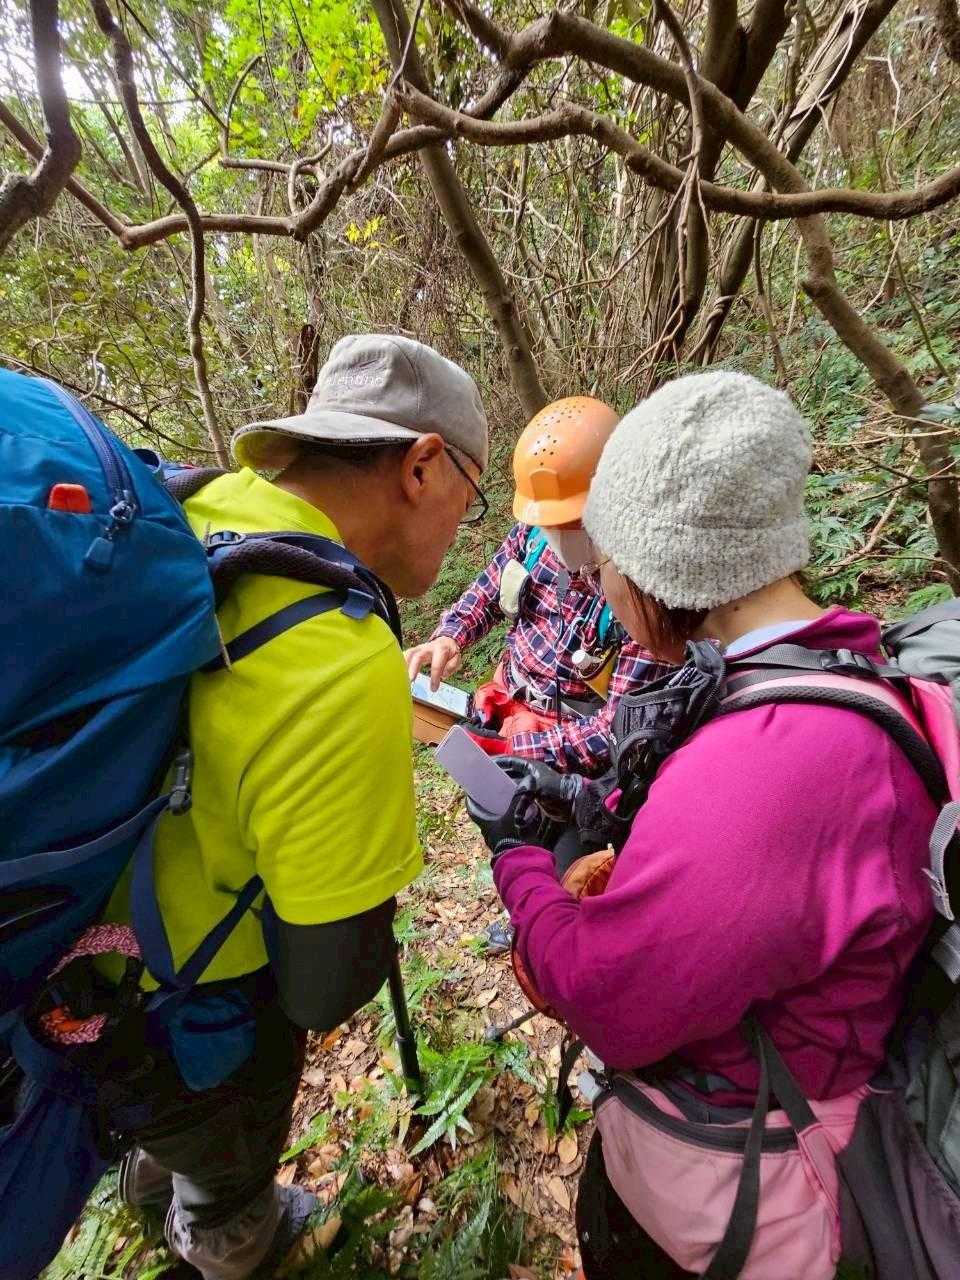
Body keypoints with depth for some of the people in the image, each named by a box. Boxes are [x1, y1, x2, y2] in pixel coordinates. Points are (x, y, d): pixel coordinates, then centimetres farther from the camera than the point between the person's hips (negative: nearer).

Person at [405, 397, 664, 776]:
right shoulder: (533, 533, -11)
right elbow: (487, 591, 7)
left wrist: (514, 747, -31)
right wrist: (448, 638, -14)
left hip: (568, 746, -5)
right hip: (505, 701, 6)